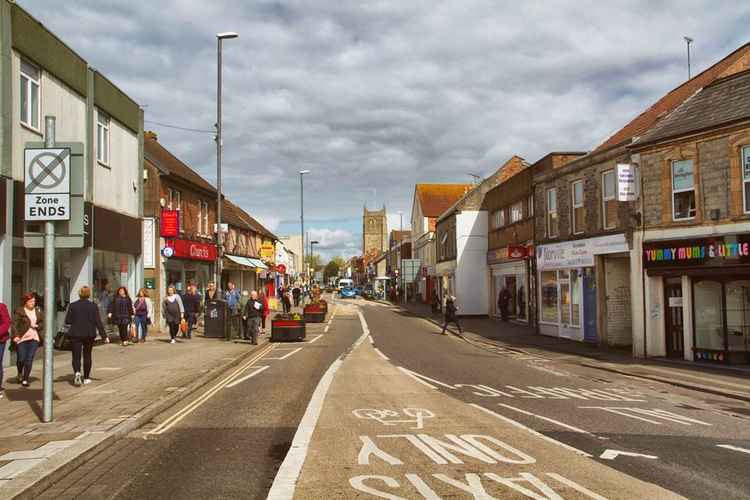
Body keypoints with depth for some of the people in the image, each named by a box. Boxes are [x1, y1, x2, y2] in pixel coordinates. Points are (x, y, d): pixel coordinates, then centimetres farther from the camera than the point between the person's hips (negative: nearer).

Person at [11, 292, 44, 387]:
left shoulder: (38, 311, 11)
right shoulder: (19, 311, -2)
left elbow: (43, 323, 18)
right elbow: (14, 324, -8)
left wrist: (37, 326, 0)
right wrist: (15, 335, -18)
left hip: (34, 338, 3)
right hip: (21, 338, -3)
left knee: (29, 359, -2)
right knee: (21, 359, 2)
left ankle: (25, 379, 7)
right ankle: (20, 373, 33)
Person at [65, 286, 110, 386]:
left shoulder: (72, 306, -4)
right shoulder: (93, 306, -6)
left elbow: (67, 321, -2)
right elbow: (98, 322, -6)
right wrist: (104, 336, -3)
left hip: (75, 334, 0)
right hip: (89, 334, 1)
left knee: (76, 356, 3)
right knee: (87, 356, 12)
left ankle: (77, 372, -22)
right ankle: (86, 378, 18)